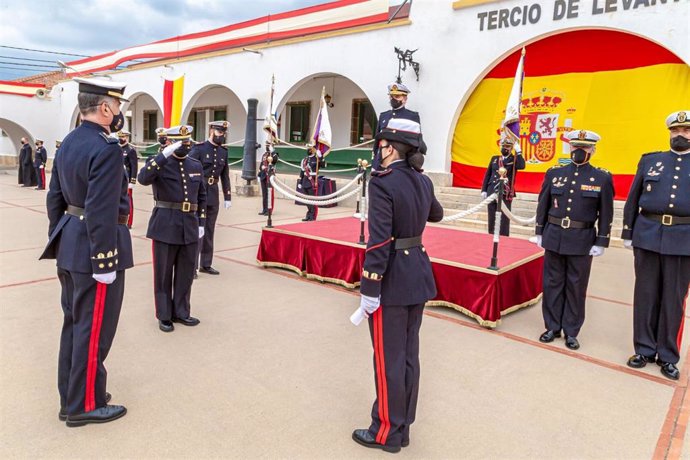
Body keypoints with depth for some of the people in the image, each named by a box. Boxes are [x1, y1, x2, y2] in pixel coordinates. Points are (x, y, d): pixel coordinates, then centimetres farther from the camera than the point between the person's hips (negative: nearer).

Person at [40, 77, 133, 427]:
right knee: (94, 329, 3)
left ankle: (71, 397, 32)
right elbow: (102, 212, -24)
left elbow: (54, 198, 15)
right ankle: (85, 405, 17)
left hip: (70, 244, 10)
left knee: (74, 322, 18)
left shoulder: (68, 143, 11)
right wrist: (104, 262, -20)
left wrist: (58, 240, 21)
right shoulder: (106, 149, -19)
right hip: (94, 249, -10)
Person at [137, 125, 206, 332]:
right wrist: (165, 154, -28)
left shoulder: (196, 166, 11)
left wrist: (201, 223, 11)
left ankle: (181, 312, 26)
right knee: (163, 273, 6)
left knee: (186, 273, 12)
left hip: (189, 228, 4)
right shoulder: (160, 163, -3)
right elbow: (143, 178, -25)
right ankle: (164, 316, 19)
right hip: (165, 226, -4)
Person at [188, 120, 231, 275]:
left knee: (209, 231, 11)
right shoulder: (199, 148, -7)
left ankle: (206, 264, 19)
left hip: (213, 195, 6)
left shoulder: (223, 152, 10)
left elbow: (225, 176, 14)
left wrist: (228, 197, 11)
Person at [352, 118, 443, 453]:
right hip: (419, 274, 8)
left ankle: (387, 432, 22)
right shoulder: (423, 181, 6)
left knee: (388, 357, 6)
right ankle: (402, 426, 32)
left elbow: (378, 241, -23)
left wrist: (369, 290, -19)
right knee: (408, 353, 17)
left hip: (392, 277, -8)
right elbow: (436, 214, 27)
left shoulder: (383, 182, -18)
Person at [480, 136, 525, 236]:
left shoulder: (514, 160, 2)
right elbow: (487, 175, 13)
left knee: (504, 220, -2)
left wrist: (518, 152, -18)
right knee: (492, 219, 9)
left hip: (505, 194, -3)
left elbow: (522, 166, -21)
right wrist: (484, 190, 7)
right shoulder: (494, 158, 12)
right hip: (492, 193, 4)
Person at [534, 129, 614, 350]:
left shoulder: (602, 178, -2)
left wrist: (601, 242, -4)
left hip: (582, 241, -2)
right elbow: (543, 205, 7)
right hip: (554, 237, 2)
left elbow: (606, 214, -1)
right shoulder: (554, 173, 3)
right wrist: (540, 233, 6)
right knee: (552, 284, 9)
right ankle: (552, 327, 22)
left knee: (576, 287, 7)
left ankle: (571, 332, 20)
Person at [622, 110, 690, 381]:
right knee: (646, 295, 7)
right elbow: (632, 200, 10)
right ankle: (645, 349, 20)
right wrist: (627, 234, 6)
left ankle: (668, 356, 18)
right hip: (648, 236, 1)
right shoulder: (649, 161, 9)